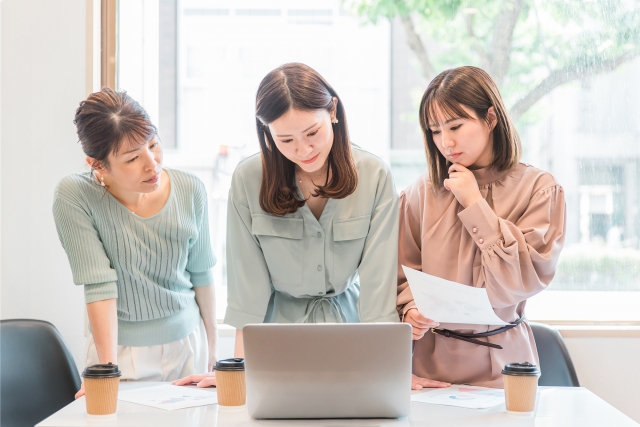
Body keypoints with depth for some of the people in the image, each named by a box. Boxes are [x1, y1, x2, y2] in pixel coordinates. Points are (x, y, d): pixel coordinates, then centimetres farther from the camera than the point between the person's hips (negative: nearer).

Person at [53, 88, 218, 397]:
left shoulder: (190, 190, -8)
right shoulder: (74, 196, -20)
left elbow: (200, 272, 4)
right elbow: (99, 286, -22)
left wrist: (211, 348, 10)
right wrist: (108, 370, -25)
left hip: (187, 343, 3)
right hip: (122, 348, -3)